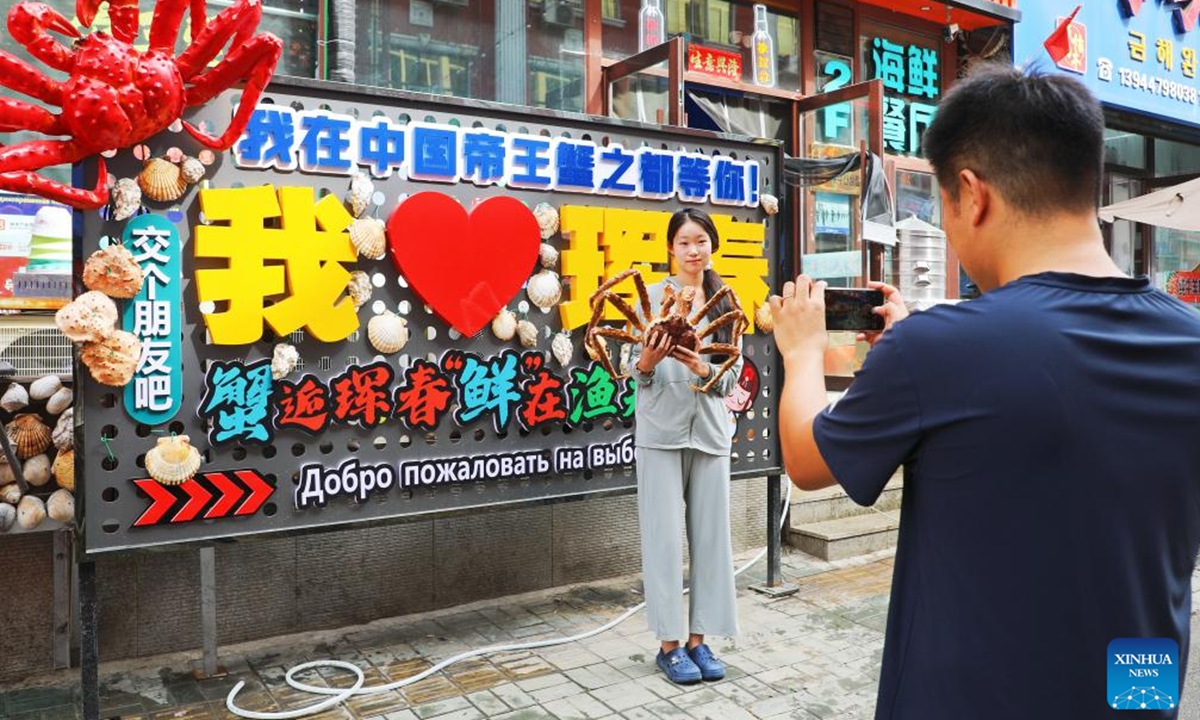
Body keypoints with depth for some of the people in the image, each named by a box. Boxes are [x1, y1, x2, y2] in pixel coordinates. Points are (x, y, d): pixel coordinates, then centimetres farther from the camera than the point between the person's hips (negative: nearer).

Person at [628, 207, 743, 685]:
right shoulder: (653, 295, 0)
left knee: (710, 533, 6)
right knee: (664, 535, 0)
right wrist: (646, 362, -22)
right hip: (661, 428, -3)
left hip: (710, 429, 3)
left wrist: (702, 368, -15)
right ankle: (669, 643, 13)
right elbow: (636, 371, 0)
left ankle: (698, 639, 18)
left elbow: (734, 375, 5)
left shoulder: (726, 303, 8)